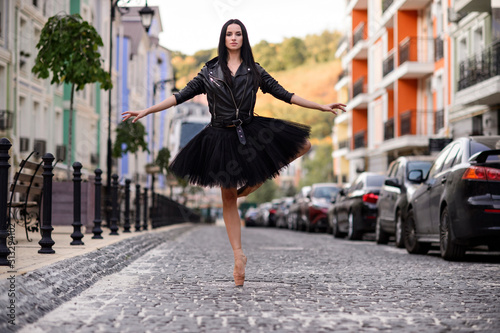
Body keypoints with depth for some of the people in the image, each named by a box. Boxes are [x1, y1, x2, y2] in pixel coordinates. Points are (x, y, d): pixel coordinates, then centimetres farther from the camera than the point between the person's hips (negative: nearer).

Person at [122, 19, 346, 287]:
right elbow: (182, 96, 3)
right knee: (228, 198, 1)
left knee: (302, 144, -15)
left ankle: (252, 183, -2)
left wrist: (322, 107, 6)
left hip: (251, 131, 1)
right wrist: (146, 111, -3)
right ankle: (238, 256, 10)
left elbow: (283, 94, 8)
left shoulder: (254, 71, 6)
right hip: (222, 137, -1)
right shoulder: (210, 71, 4)